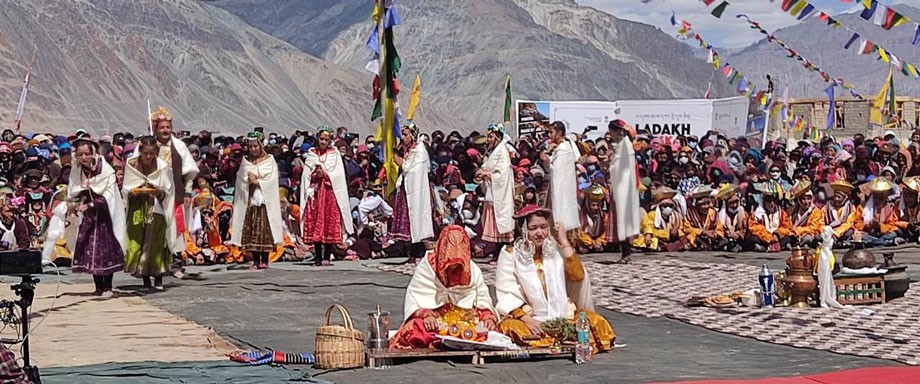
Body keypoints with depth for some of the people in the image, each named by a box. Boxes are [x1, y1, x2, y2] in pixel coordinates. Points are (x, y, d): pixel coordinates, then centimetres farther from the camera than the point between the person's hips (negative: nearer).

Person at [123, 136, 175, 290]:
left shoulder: (162, 166, -7)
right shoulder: (131, 165, -4)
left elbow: (167, 193, -2)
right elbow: (126, 191, 2)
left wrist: (158, 192, -22)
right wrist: (133, 192, -19)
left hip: (156, 209, -1)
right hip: (137, 209, 1)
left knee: (156, 244, -4)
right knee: (137, 243, -3)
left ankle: (158, 279, 8)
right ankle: (146, 281, 7)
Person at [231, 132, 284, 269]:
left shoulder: (269, 160, 7)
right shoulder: (245, 162, 16)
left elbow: (272, 179, -2)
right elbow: (240, 179, 9)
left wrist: (256, 182, -8)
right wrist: (249, 180, -9)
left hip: (265, 200, -3)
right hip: (249, 199, 3)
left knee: (264, 229, -8)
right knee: (251, 231, -3)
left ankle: (264, 260, -6)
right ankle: (256, 260, 1)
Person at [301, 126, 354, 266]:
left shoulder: (334, 154, 7)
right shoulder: (311, 154, 12)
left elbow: (338, 174, -1)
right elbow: (306, 175, 7)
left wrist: (324, 174, -11)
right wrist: (316, 175, -10)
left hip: (331, 192, -2)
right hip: (315, 192, 2)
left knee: (330, 223, -6)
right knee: (315, 224, -2)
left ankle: (327, 256, -4)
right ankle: (317, 256, 2)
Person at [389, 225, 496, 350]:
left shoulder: (472, 270, 8)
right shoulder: (427, 266, -2)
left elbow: (483, 299, 11)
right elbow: (415, 298, -7)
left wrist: (488, 316, -9)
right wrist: (426, 315, -25)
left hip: (466, 319, 2)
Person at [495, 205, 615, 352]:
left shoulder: (556, 249, 10)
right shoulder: (510, 255, 2)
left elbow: (578, 276, -5)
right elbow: (506, 295, -5)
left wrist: (564, 242, -2)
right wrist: (526, 319, -21)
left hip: (562, 316, 3)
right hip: (526, 316, -3)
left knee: (597, 322, -20)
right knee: (512, 327, -35)